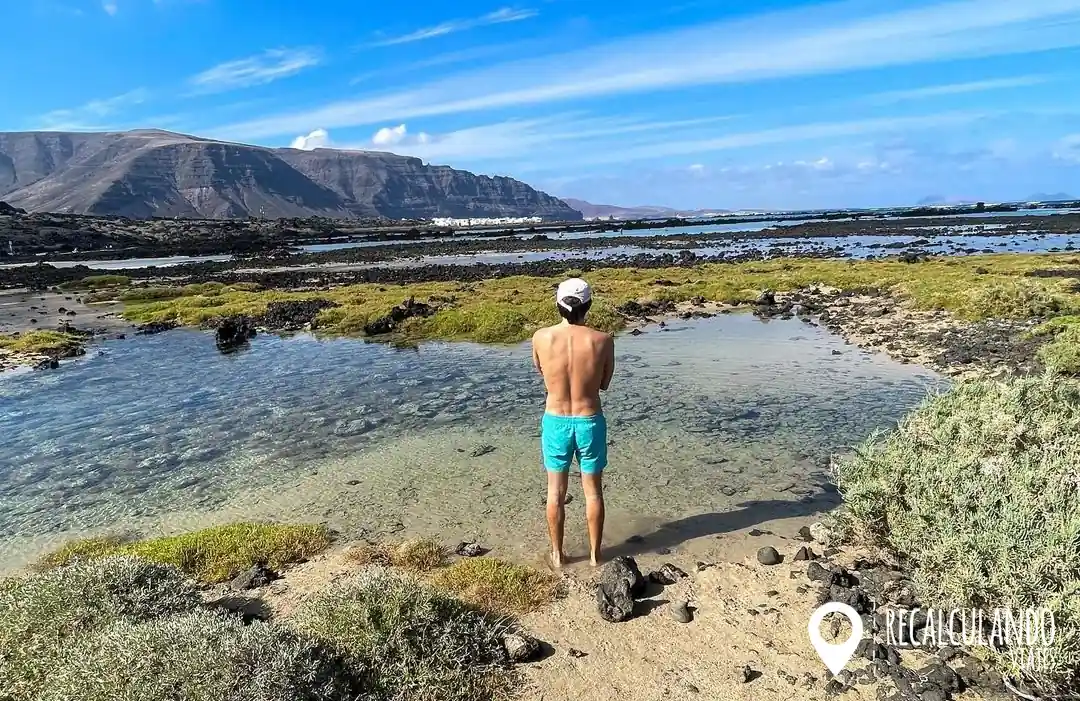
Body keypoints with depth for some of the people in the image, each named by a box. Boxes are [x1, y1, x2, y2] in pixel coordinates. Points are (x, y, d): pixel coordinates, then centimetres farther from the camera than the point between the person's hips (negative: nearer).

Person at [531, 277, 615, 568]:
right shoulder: (603, 340, -16)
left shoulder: (541, 337, -13)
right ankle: (595, 554, 32)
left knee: (556, 491, 17)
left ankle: (557, 554, 31)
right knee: (593, 490, 18)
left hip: (555, 422, 1)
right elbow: (604, 383, 0)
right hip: (590, 422, 0)